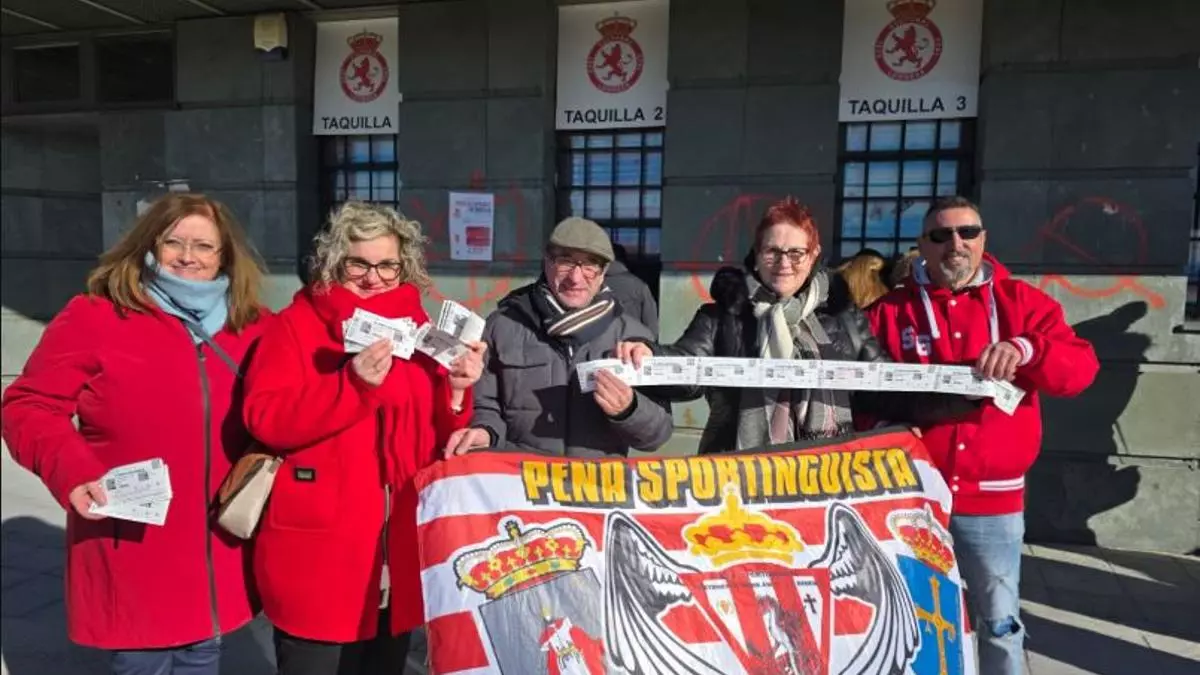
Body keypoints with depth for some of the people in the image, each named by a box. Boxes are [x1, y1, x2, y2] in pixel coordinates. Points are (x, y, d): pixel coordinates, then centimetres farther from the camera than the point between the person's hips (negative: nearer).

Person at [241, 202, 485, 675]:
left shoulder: (417, 330, 9)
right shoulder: (295, 325, -2)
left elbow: (438, 439, 10)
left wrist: (456, 391, -9)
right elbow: (265, 419, -15)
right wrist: (355, 383, -25)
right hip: (319, 557, -4)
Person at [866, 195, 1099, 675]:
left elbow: (1081, 367, -6)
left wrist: (1025, 349, -26)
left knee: (999, 621, 12)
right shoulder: (890, 311, 2)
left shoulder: (1022, 302, 4)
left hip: (992, 500, 0)